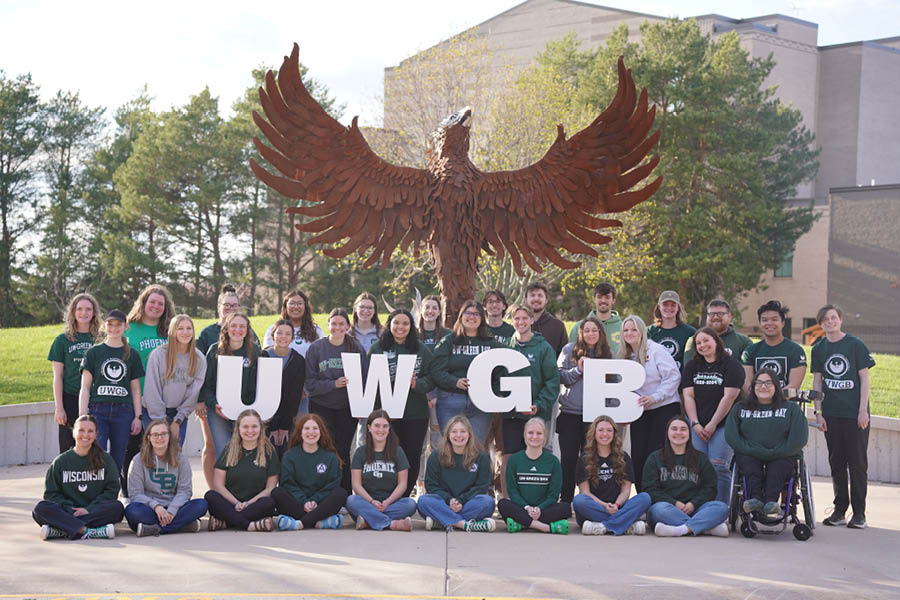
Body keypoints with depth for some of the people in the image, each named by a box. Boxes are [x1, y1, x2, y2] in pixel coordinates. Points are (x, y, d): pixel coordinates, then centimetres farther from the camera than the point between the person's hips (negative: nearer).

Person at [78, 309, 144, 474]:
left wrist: (138, 417, 5)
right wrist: (82, 416, -6)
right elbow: (85, 387, 3)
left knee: (117, 460, 2)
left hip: (123, 412, 2)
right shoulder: (93, 352, 7)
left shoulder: (132, 354, 11)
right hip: (98, 410, -1)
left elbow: (135, 389, 13)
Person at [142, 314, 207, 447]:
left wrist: (177, 421, -3)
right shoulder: (158, 355, -10)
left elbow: (193, 393, 0)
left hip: (179, 414, 2)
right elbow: (152, 391, -9)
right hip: (154, 413, -2)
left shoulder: (199, 359, -1)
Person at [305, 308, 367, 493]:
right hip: (321, 407, -1)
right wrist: (333, 384, -18)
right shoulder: (316, 348, -1)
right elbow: (310, 382, -5)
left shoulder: (357, 349, 3)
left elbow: (364, 379, 6)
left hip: (348, 408, 1)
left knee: (343, 451, 2)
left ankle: (346, 494, 10)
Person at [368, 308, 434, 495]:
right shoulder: (377, 349, 4)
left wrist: (416, 384, -15)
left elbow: (431, 379, 5)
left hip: (416, 414, 2)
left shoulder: (421, 349, 10)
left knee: (412, 457, 4)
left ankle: (404, 497, 17)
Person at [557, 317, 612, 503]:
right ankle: (565, 500, 8)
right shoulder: (569, 350, 3)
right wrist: (578, 370, -15)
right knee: (569, 458, 1)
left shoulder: (607, 354, 10)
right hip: (570, 412, -1)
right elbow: (560, 376, -1)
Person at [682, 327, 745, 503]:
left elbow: (729, 397, -6)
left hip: (723, 425, -4)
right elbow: (688, 396, 9)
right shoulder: (691, 367, 17)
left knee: (719, 468, -14)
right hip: (697, 426, 4)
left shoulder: (731, 365, 1)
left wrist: (712, 425, -9)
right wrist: (695, 424, -4)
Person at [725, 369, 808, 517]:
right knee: (747, 462, -32)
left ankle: (771, 501, -54)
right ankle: (755, 498, -51)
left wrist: (774, 454, -11)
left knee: (778, 467, -33)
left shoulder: (792, 409, 17)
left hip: (782, 457, -1)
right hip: (749, 456, 1)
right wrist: (754, 451, -10)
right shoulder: (740, 409, 20)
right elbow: (731, 436, 5)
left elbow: (798, 439, 2)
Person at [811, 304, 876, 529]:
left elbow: (864, 378, -2)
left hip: (854, 414, -3)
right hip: (831, 415, 3)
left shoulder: (855, 345, -2)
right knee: (836, 463, 8)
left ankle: (859, 513, 4)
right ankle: (839, 510, 17)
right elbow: (817, 381, 10)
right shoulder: (819, 349, 7)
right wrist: (818, 412, 4)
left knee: (858, 463, -2)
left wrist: (863, 410, -9)